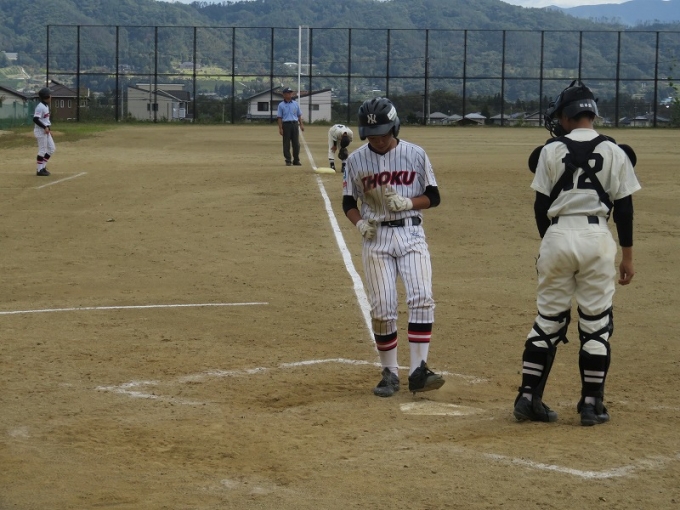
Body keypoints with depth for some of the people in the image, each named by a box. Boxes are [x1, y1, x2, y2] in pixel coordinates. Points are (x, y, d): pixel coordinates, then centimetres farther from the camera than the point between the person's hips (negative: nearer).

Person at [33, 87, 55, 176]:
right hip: (40, 131, -10)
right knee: (42, 150, -4)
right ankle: (40, 170, 4)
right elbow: (35, 119, -23)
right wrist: (45, 127, -23)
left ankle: (43, 166, 19)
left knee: (52, 148, 12)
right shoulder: (40, 107, -18)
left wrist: (48, 129, 16)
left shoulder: (46, 106, 12)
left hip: (45, 130, 10)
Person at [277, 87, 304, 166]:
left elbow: (299, 115, 15)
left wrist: (301, 124, 4)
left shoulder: (295, 104, 11)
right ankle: (288, 161, 5)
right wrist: (280, 128, -8)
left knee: (296, 143, 3)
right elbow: (279, 117, 0)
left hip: (295, 124, 3)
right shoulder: (281, 105, 2)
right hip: (286, 124, -3)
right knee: (286, 143, -1)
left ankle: (296, 160, 11)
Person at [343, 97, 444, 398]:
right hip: (376, 237, 1)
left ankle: (418, 371, -15)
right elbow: (349, 202, 10)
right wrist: (360, 223, -10)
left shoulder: (416, 155, 0)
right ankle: (390, 373, 10)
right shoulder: (356, 160, 2)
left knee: (421, 298, -15)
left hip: (411, 234, 0)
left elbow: (433, 197, 4)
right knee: (382, 308, -3)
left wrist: (408, 202, -14)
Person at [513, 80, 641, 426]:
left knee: (549, 319, 9)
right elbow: (623, 206, 0)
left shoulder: (551, 151, 1)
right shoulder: (614, 152, 1)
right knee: (596, 323, 6)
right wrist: (627, 255, 7)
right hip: (597, 238, -1)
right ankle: (591, 404, 7)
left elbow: (541, 205, 4)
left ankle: (528, 398, 9)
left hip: (557, 235, 1)